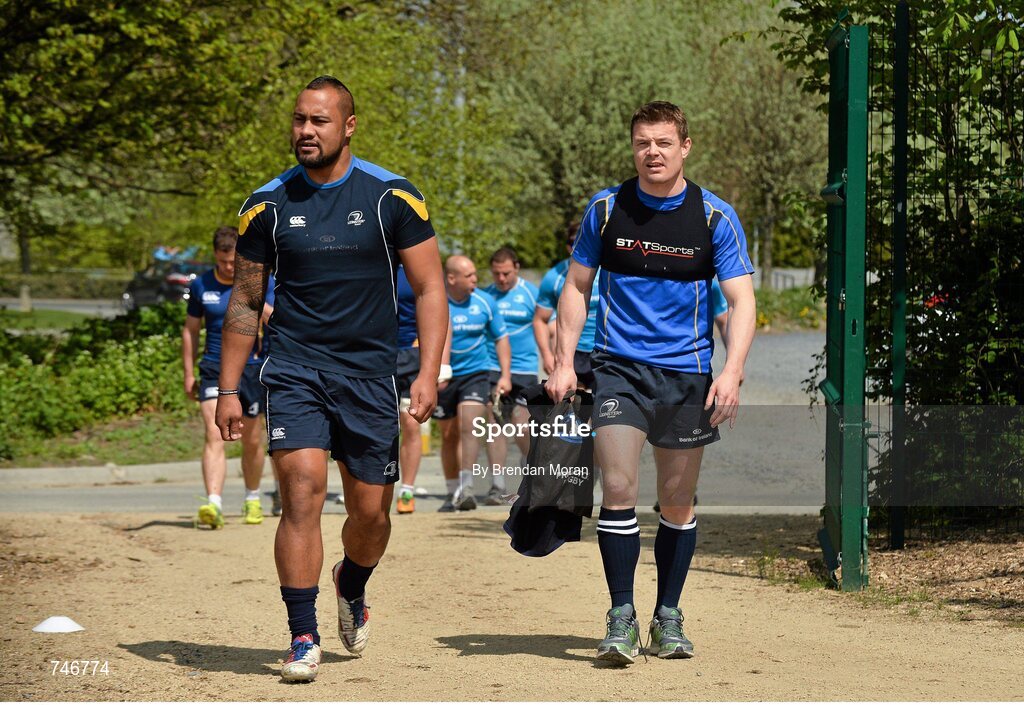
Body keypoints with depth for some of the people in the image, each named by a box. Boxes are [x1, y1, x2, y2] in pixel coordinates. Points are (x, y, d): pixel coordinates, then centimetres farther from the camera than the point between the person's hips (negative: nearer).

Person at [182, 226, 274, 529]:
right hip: (214, 368, 0)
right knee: (214, 435, -17)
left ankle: (252, 499, 33)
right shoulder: (201, 285, 4)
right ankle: (213, 504, -27)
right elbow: (190, 330, 13)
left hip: (252, 368, 0)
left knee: (252, 441, 11)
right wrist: (189, 373, 11)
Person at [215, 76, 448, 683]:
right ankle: (304, 640, -12)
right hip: (295, 374, 0)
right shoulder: (268, 205, 3)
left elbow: (430, 289, -1)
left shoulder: (393, 198, -2)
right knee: (303, 495, -16)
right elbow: (246, 301, 11)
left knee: (371, 513, 6)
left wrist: (428, 374, -12)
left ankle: (352, 590, 39)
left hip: (371, 376, 0)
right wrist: (228, 389, 7)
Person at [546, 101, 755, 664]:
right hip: (619, 366, 0)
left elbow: (741, 300, -4)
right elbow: (577, 286, 11)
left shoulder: (715, 217, -2)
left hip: (687, 373, 0)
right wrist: (563, 361, 1)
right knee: (618, 489, -13)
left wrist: (732, 372, -18)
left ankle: (668, 618, 20)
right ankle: (621, 618, -5)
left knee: (678, 502, 6)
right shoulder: (606, 209, 2)